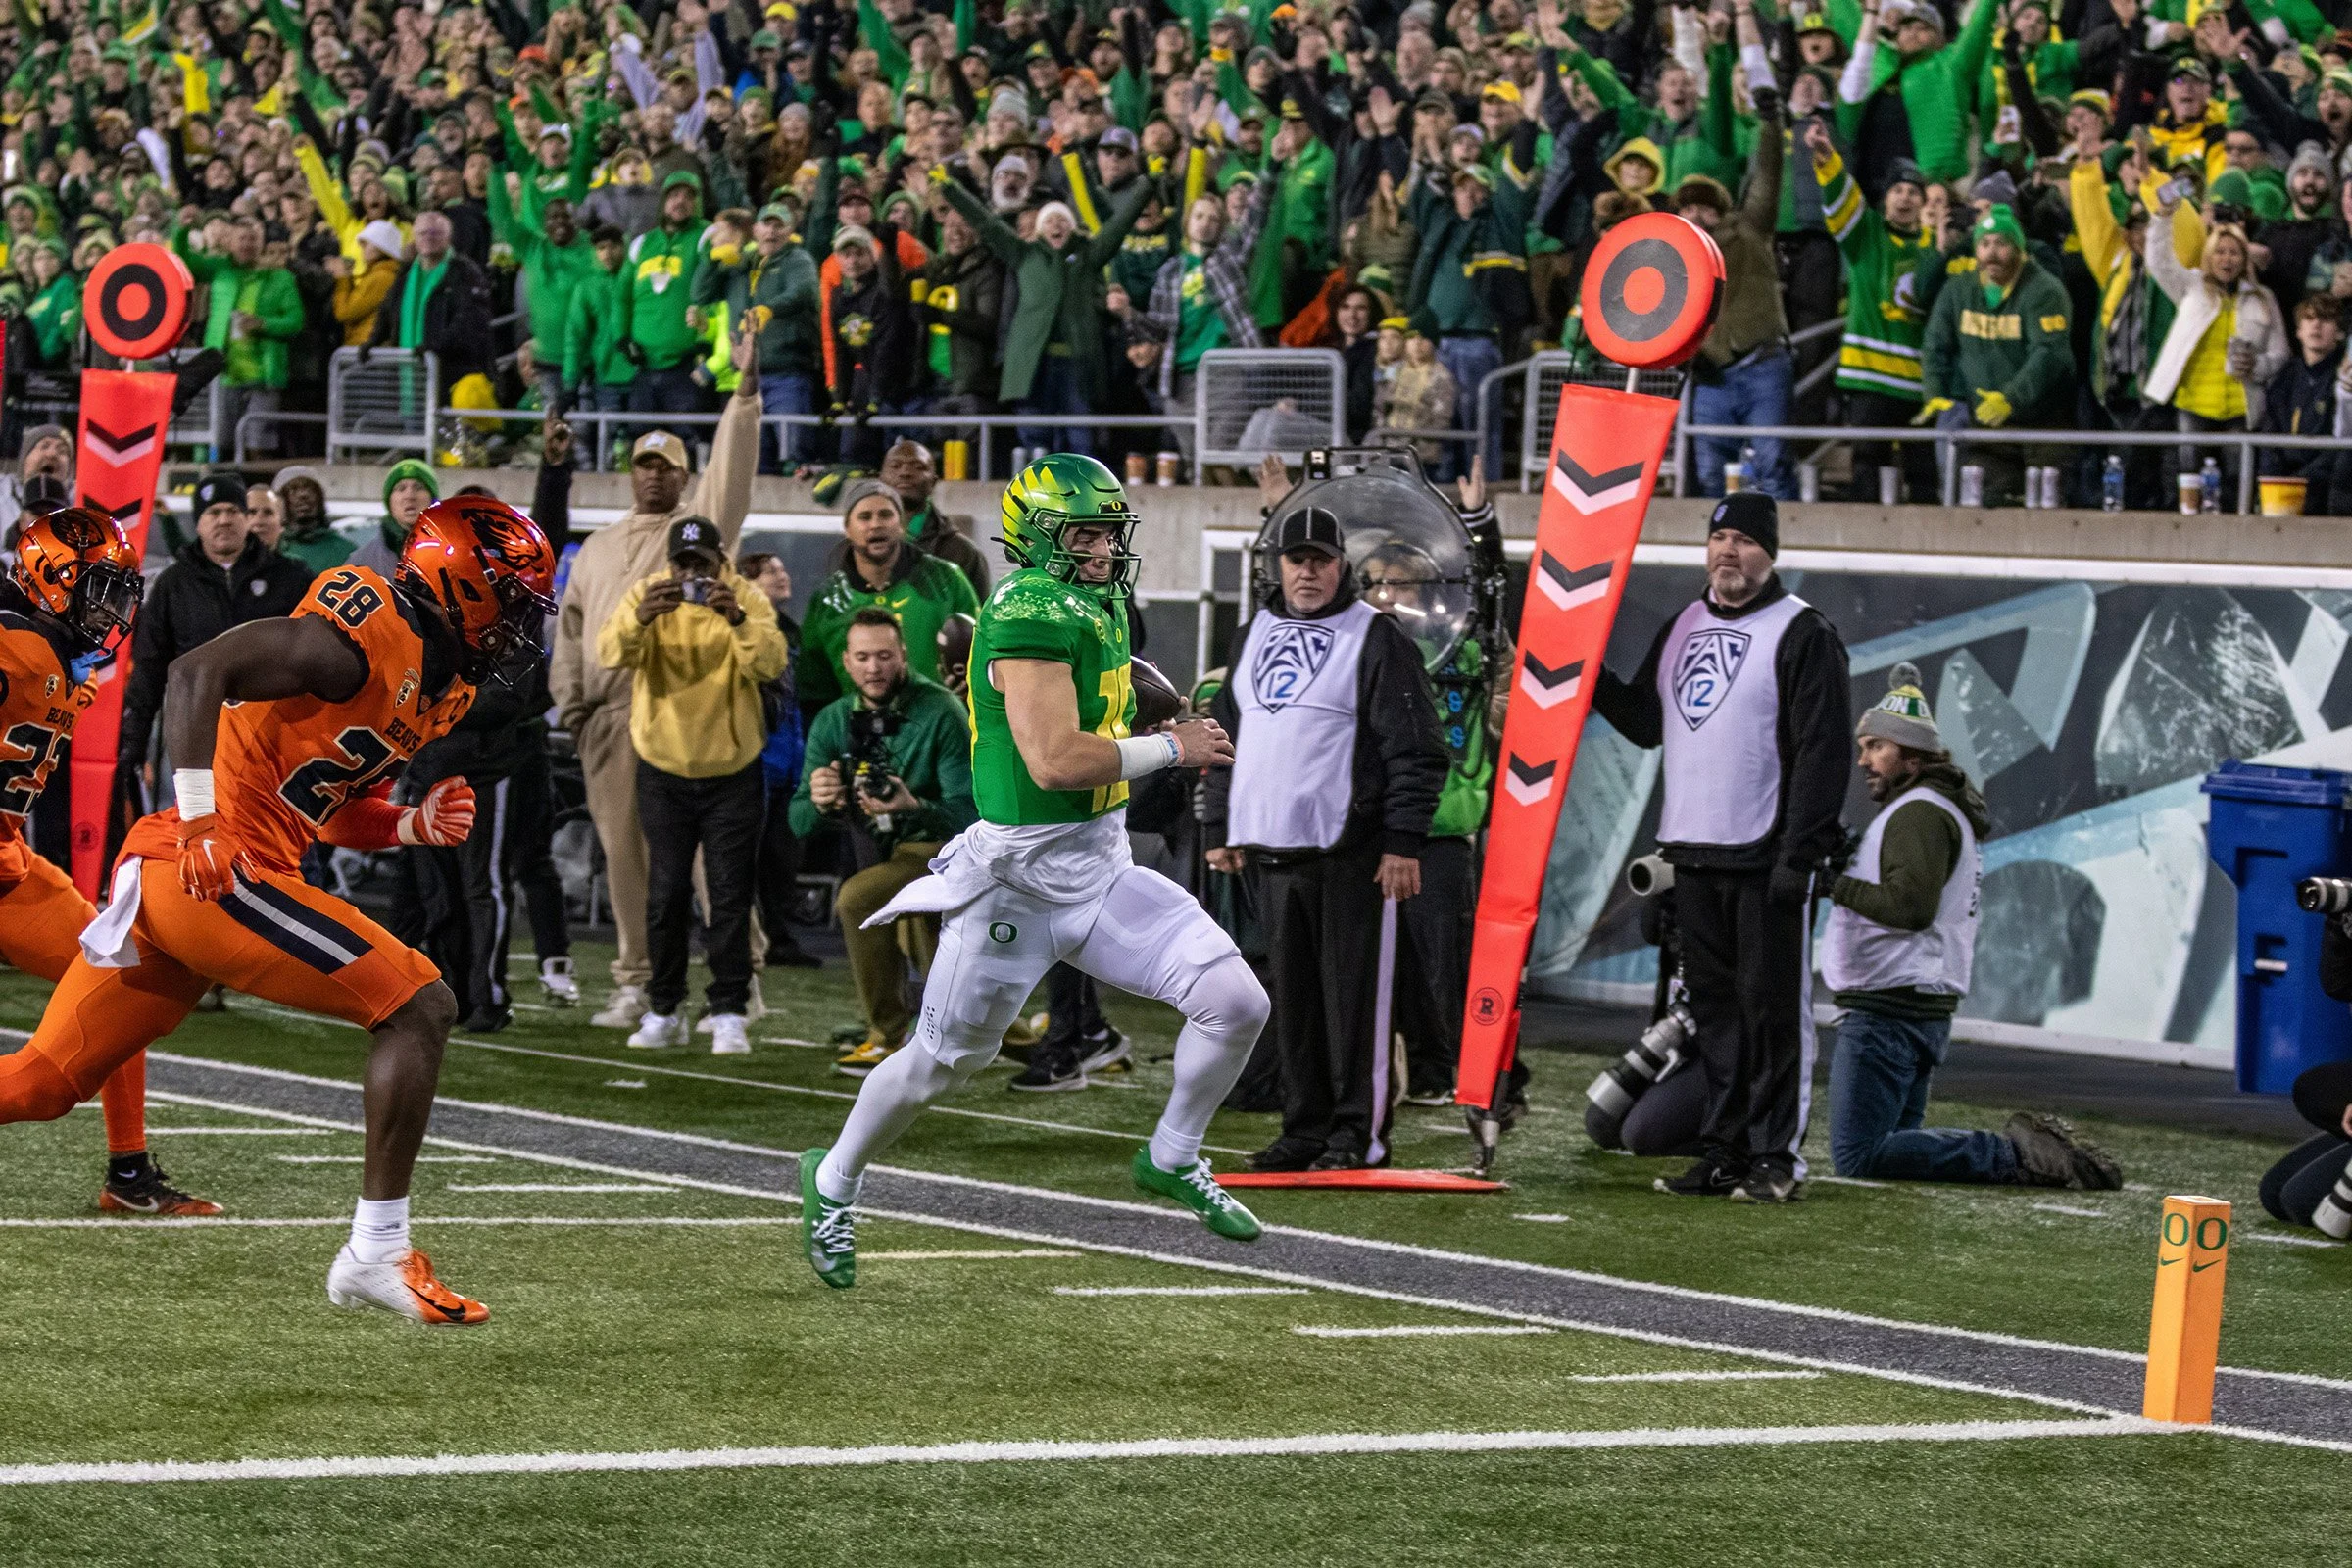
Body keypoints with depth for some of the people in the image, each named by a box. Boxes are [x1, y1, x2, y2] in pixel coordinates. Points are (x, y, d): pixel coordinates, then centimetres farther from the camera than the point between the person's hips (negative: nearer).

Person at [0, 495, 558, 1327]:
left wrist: (416, 823, 7)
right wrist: (201, 820, -23)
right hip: (211, 874, -10)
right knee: (418, 1006, -7)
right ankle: (377, 1252, -6)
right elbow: (198, 670, -19)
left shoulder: (436, 676, 18)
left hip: (161, 881, 10)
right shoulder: (369, 627, -12)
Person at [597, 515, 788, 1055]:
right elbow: (610, 653, -21)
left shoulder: (747, 599, -7)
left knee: (729, 895, -1)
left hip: (733, 772, -1)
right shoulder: (649, 593, -6)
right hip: (663, 771, 1)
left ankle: (728, 1014, 2)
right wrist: (640, 617, -41)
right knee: (666, 894, 4)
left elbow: (770, 663, -23)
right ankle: (664, 1011, 13)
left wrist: (736, 620, -40)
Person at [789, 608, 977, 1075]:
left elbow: (969, 815, -22)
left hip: (945, 849, -7)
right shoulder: (834, 722, -2)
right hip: (881, 854, 7)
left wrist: (914, 807, -42)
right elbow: (800, 823, -7)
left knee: (856, 898, -26)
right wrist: (819, 804, -31)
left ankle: (888, 1038, -17)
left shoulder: (941, 713, -17)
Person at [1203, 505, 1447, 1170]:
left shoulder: (1377, 639, -4)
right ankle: (1306, 1129, 15)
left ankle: (1358, 1134, -1)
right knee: (1292, 995, 8)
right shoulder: (1255, 636, 16)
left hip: (1351, 852, -6)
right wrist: (1221, 827, 20)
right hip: (1274, 846, 6)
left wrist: (1403, 842, -14)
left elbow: (1416, 751, -8)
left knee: (1353, 992, -5)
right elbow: (1228, 735, 25)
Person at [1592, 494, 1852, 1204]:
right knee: (1714, 1005, 9)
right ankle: (1725, 1151, 14)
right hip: (1693, 853, 7)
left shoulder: (1803, 633, -7)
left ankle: (1775, 1155, -2)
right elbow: (1646, 721, 21)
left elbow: (1823, 749, -12)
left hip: (1766, 856, -7)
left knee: (1772, 1005, -5)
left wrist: (1800, 856, -17)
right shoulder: (1684, 628, 16)